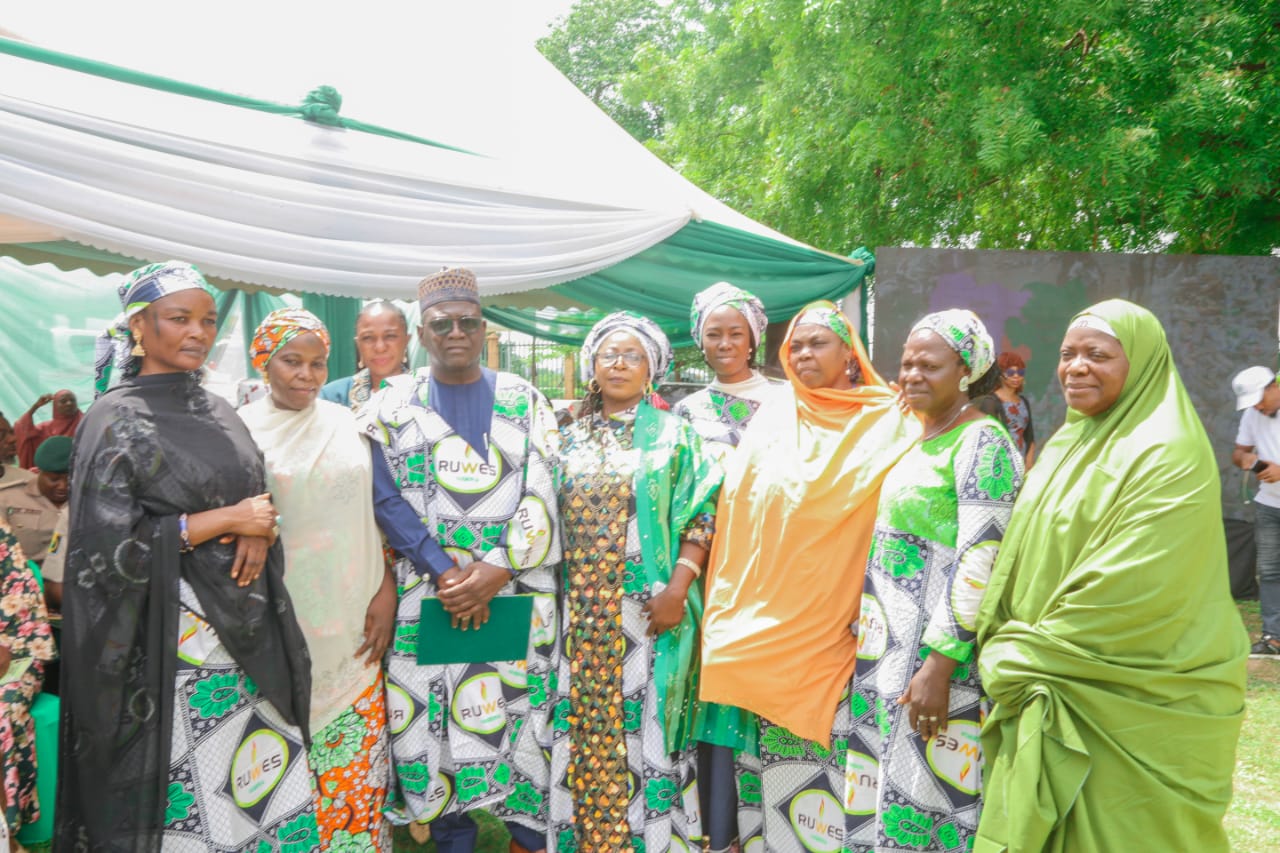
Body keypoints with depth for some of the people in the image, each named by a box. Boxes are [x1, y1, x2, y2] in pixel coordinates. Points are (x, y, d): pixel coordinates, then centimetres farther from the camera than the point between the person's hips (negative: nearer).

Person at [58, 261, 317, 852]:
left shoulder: (218, 412, 11)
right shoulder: (116, 420, -7)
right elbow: (106, 545, -12)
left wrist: (258, 533, -6)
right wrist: (225, 521, -14)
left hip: (246, 631, 6)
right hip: (169, 640, -5)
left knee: (268, 780, 7)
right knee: (181, 792, 2)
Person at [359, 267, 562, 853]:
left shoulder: (524, 401, 5)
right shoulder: (391, 407, 6)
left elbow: (543, 493, -3)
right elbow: (386, 498, -2)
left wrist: (497, 569, -14)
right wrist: (443, 569, -13)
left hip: (517, 588, 0)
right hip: (427, 592, 0)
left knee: (521, 703, 4)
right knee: (436, 715, 3)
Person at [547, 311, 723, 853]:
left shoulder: (673, 434, 1)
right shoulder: (572, 438, 11)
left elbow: (703, 514, -4)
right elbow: (550, 519, 14)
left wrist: (678, 588, -14)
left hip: (647, 611, -3)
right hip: (579, 613, 3)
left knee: (642, 727, 1)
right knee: (581, 731, 8)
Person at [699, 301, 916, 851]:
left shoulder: (888, 423, 1)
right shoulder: (771, 423, 9)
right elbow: (736, 519, 11)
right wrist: (730, 612, 7)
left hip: (838, 624, -2)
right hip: (764, 620, 3)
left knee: (827, 754, -1)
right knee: (769, 759, 6)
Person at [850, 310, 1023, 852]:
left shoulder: (982, 442, -13)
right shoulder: (915, 437, 12)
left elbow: (980, 562, -20)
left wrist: (940, 664, -22)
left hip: (937, 649, -8)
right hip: (891, 644, 8)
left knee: (925, 788, 2)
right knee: (885, 781, 15)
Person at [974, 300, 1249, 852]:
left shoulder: (1167, 456, -16)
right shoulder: (1071, 442, 10)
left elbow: (1129, 591, -22)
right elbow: (1024, 556, 14)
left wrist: (1019, 658, -14)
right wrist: (1002, 647, 3)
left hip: (1130, 708, -7)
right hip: (1047, 693, 7)